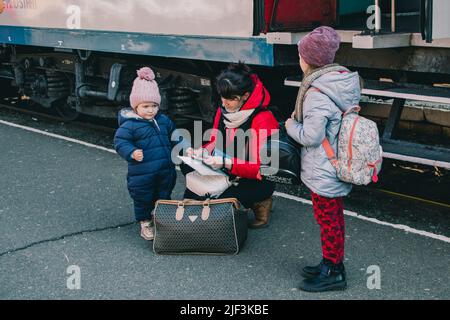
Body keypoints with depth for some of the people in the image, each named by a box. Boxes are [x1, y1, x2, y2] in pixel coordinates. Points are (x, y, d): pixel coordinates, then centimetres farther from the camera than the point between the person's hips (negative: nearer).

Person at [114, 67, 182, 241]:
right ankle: (145, 223, 27)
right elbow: (120, 142, -14)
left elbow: (174, 137, 18)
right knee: (143, 199, 9)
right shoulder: (129, 125, -13)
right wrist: (132, 153, -29)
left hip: (166, 171, 5)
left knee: (164, 197, 18)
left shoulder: (164, 121, 6)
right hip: (142, 173, -5)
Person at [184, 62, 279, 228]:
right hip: (228, 175, 7)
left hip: (257, 181, -6)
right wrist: (202, 152, -11)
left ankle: (258, 204, -1)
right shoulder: (223, 110, -2)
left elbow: (261, 168, -24)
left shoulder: (263, 120, -23)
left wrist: (226, 163, -34)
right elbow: (216, 142, 13)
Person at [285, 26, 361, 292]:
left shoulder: (317, 93, -25)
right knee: (336, 216, 19)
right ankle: (335, 264, 32)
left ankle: (333, 272, 15)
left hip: (324, 172, -9)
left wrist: (291, 125, -4)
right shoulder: (344, 79, 2)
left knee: (328, 220, 4)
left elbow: (310, 136, -24)